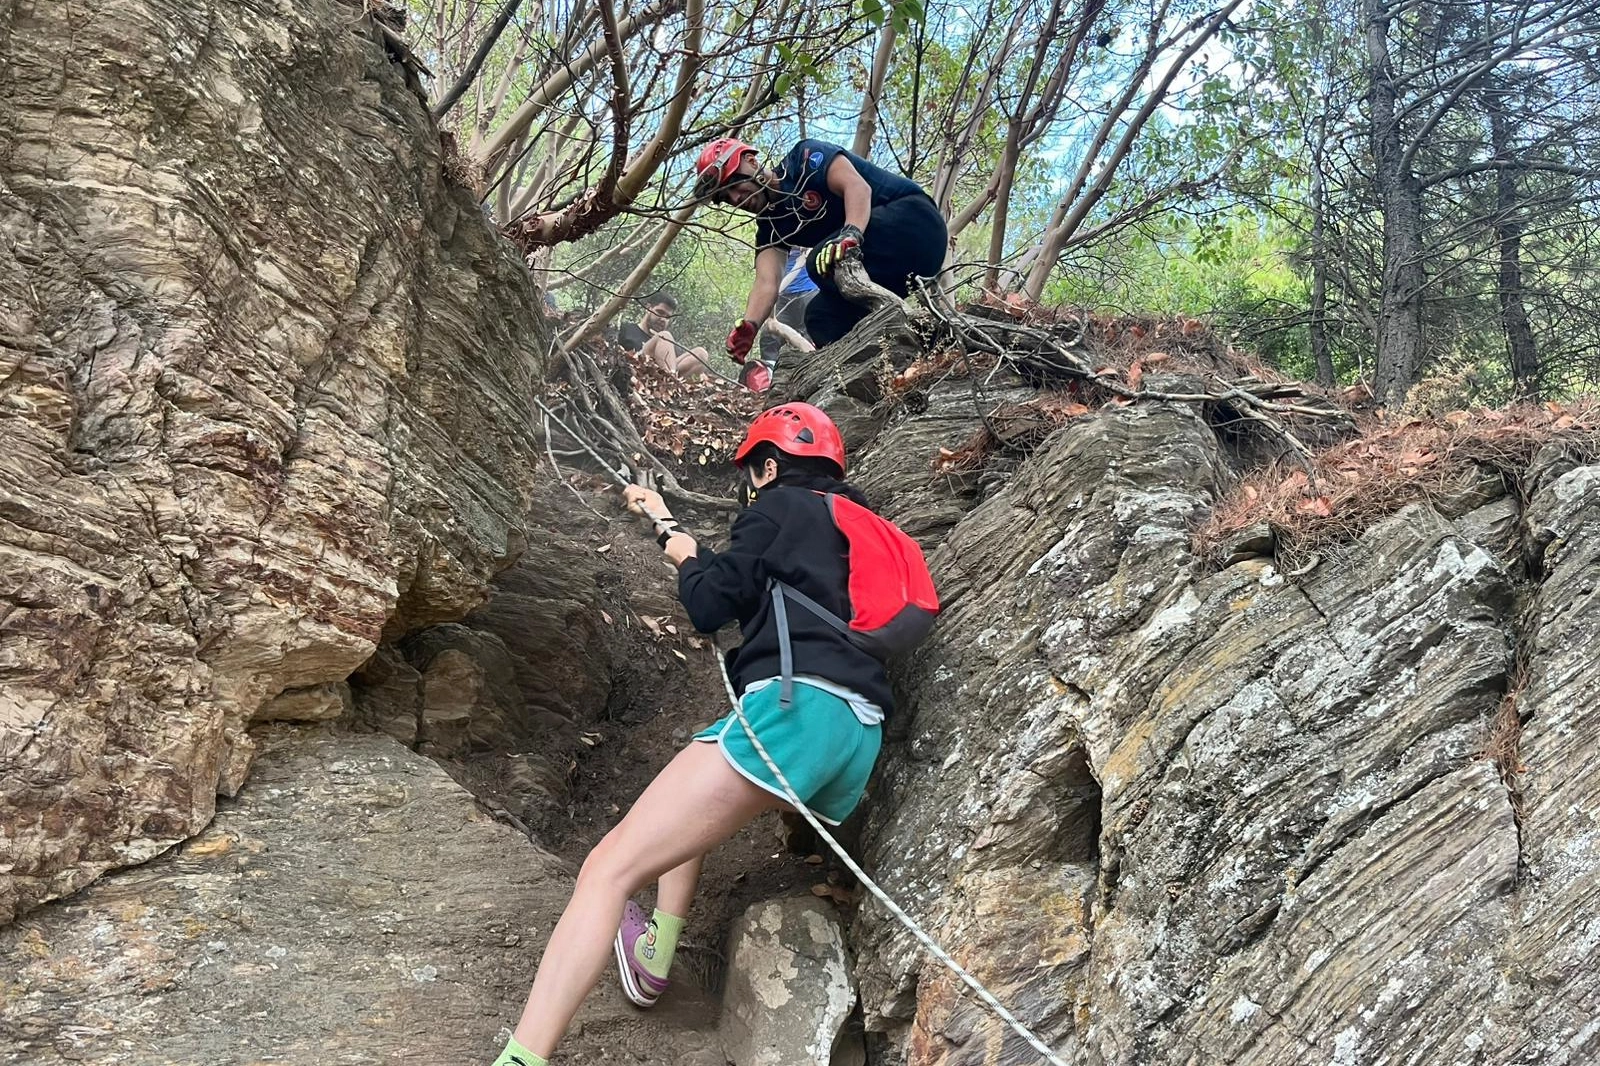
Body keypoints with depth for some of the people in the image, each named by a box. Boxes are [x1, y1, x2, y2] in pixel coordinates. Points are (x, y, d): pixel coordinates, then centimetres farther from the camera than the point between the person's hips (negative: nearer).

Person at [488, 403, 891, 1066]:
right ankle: (654, 956, 29)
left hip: (796, 707, -9)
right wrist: (667, 524, 48)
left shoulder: (781, 507, 8)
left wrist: (684, 557, 23)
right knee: (691, 806, 36)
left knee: (609, 869, -16)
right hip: (861, 740, 9)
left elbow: (708, 605, 3)